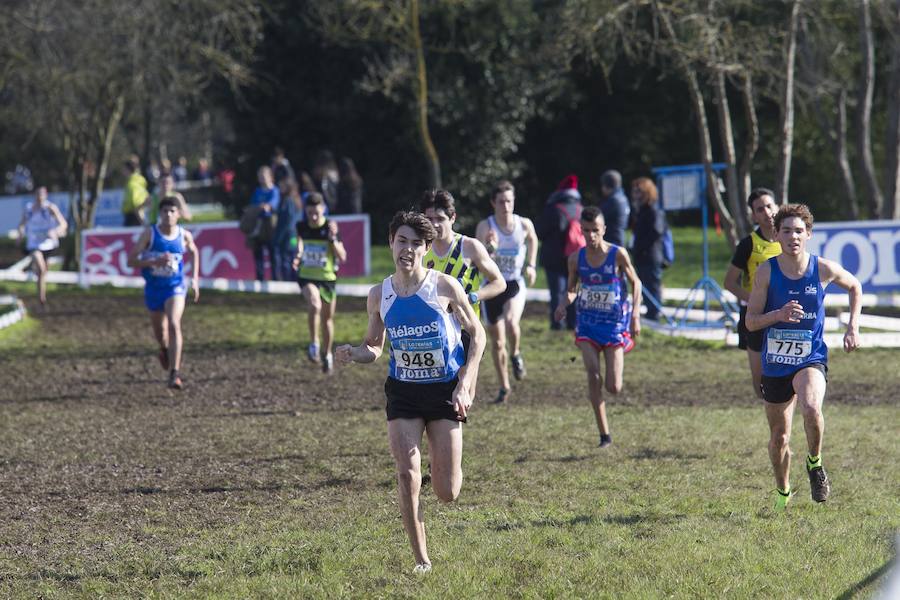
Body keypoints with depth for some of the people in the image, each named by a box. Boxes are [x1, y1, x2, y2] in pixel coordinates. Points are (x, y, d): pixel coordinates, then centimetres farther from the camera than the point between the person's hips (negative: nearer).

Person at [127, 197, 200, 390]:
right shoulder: (149, 233, -13)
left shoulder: (184, 235, -7)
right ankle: (165, 349, 56)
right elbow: (131, 260, -16)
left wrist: (195, 279, 9)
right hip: (153, 288, 1)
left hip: (175, 287, -1)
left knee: (174, 324, -23)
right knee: (159, 330, 17)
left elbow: (194, 253, 16)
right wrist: (155, 262, -30)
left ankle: (175, 374, -26)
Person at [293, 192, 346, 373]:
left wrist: (333, 239, -30)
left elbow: (342, 257, -15)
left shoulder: (330, 228, -12)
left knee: (327, 318, 13)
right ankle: (313, 343, -16)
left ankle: (327, 355, 33)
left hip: (327, 277, 0)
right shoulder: (302, 227, -5)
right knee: (315, 304, -31)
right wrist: (298, 256, -4)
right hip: (306, 277, 0)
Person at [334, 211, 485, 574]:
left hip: (445, 390, -2)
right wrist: (354, 354, -12)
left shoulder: (444, 287, -9)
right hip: (403, 391, 2)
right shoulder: (379, 295, 0)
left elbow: (477, 334, -1)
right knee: (407, 475, -13)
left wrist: (464, 385, -10)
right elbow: (374, 346, 13)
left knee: (446, 493, -2)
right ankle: (421, 559, 1)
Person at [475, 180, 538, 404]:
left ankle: (516, 355, 3)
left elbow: (533, 240, 19)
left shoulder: (524, 224, -6)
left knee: (511, 323, -30)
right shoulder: (485, 227, -13)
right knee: (497, 342, 8)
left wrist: (531, 265, 12)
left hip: (515, 284, 0)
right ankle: (504, 387, 25)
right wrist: (490, 248, -40)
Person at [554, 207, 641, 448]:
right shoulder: (576, 258, -1)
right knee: (593, 375, -16)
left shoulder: (618, 254, -9)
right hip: (587, 324, 2)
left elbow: (635, 283, 1)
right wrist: (564, 304, -11)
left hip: (614, 324, -2)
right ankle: (604, 434, -7)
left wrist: (635, 314, -10)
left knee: (614, 388, -4)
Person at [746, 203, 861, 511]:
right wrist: (779, 314, -24)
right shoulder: (766, 271, -7)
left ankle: (815, 462, -4)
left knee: (811, 408, -33)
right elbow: (750, 321, -5)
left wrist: (853, 328, 6)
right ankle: (782, 493, 36)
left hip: (811, 359, -2)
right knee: (779, 436, 11)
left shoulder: (824, 269, -7)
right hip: (775, 363, 2)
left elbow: (855, 287, 15)